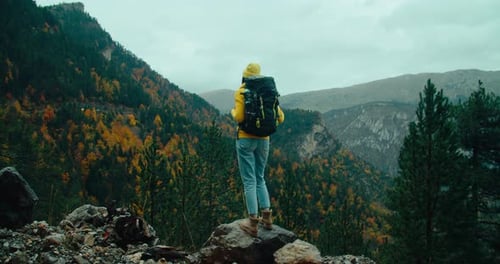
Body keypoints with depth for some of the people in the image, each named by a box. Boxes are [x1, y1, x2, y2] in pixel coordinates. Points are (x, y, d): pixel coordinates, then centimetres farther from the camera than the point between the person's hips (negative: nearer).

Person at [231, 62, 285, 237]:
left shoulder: (241, 93, -7)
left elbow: (239, 117, -18)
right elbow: (280, 118, 5)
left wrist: (233, 112, 4)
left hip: (246, 139, -5)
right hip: (263, 140, 5)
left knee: (249, 181, -2)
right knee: (259, 178, 18)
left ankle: (253, 222, -4)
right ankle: (267, 217, 12)